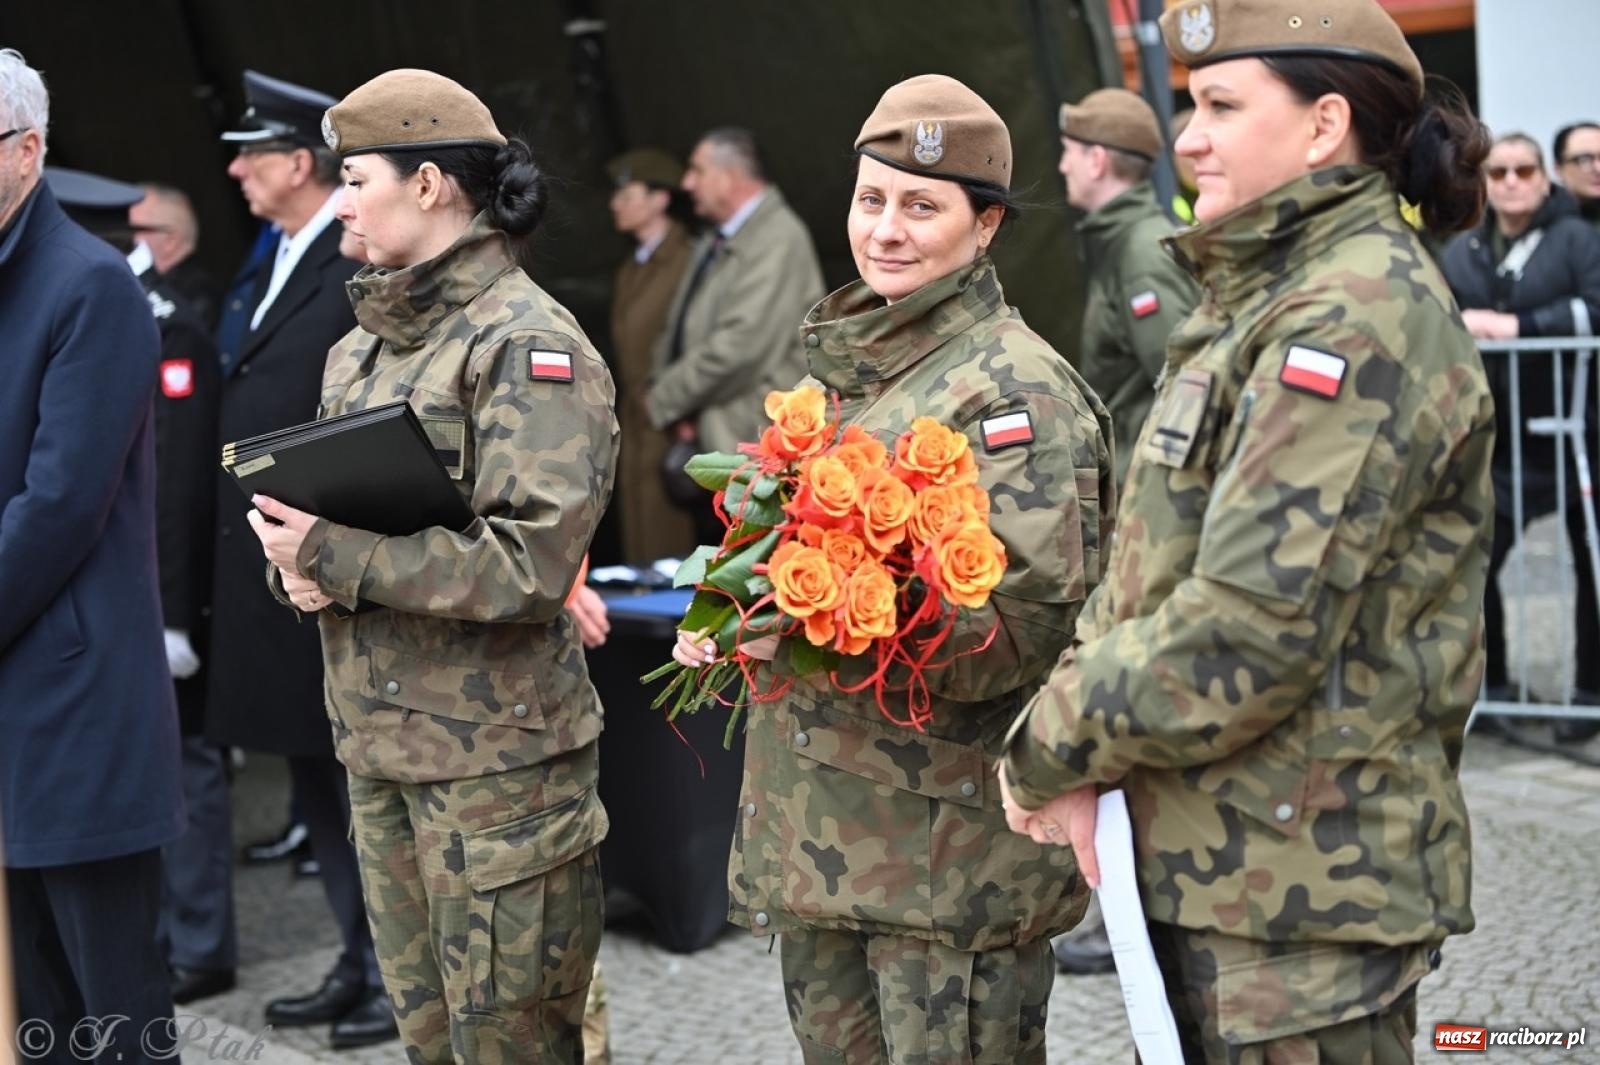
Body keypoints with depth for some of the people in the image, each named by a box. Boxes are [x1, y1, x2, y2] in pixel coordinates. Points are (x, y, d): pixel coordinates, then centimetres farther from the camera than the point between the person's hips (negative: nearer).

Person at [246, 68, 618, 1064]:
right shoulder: (360, 350, 14)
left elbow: (534, 561, -22)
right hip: (379, 744, 8)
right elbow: (310, 510, 16)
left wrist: (333, 556, -20)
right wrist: (297, 564, -8)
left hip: (497, 754, -8)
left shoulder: (529, 345, -13)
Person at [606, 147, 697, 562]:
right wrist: (623, 417, 14)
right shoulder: (629, 271, 18)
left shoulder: (688, 262, -9)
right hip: (634, 433, 8)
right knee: (638, 551, 8)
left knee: (668, 551, -7)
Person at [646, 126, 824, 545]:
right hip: (710, 441, 9)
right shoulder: (713, 243, 16)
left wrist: (664, 399, -13)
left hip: (756, 447, -9)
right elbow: (680, 330, 18)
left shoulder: (778, 238, -12)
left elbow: (740, 343, -22)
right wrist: (673, 402, -1)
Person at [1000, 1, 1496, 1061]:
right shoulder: (1262, 300, 15)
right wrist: (1080, 736, -3)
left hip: (1306, 883, -9)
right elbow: (1150, 566, 14)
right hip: (1210, 858, 9)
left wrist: (1055, 745, -13)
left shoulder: (1359, 317, -17)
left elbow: (1250, 627, -25)